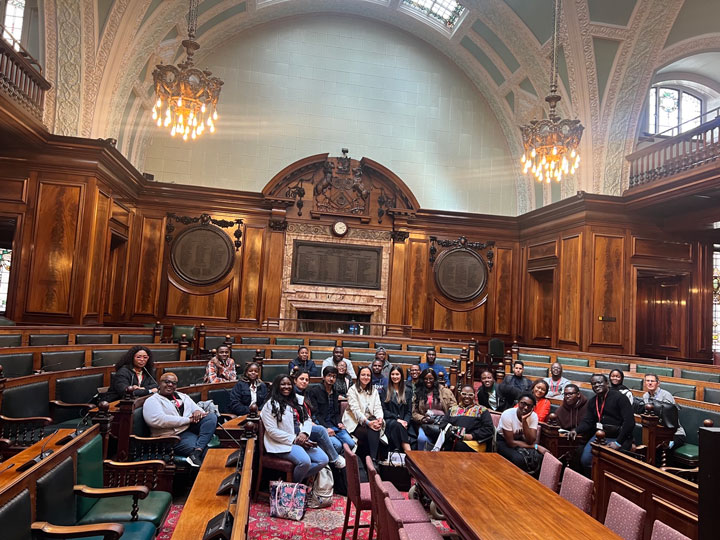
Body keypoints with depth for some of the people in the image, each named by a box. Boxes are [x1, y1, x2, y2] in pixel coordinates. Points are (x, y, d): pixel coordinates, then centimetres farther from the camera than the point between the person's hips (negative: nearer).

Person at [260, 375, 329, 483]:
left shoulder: (295, 402, 19)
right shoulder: (270, 405, -3)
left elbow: (307, 419, 15)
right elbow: (272, 431, -12)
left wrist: (304, 433, -8)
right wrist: (294, 440, -15)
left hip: (301, 440, 7)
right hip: (282, 443, -7)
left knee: (323, 459, -12)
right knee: (305, 461, -31)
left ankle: (299, 479, 0)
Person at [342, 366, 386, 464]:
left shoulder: (374, 391, 16)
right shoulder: (352, 390, 0)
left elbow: (378, 407, 5)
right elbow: (355, 410, -13)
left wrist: (380, 418, -18)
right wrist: (367, 422, -26)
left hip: (370, 420, 4)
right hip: (355, 422, -4)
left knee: (375, 428, -31)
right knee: (367, 434, -33)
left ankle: (372, 459, -33)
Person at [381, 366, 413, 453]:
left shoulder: (408, 391, 18)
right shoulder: (385, 391, 13)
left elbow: (409, 411, 13)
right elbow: (384, 410, 4)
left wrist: (406, 421, -8)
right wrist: (397, 419, -10)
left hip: (404, 422, 2)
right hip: (389, 421, -2)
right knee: (397, 425, -37)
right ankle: (408, 451, -40)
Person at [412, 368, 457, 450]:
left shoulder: (445, 391, 11)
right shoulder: (418, 393, 16)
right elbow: (414, 413, 13)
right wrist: (422, 419, -7)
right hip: (426, 424, 1)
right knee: (422, 439, -31)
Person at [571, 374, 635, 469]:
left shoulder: (619, 398, -10)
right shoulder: (592, 401, 11)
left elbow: (629, 421, -17)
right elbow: (587, 422, 9)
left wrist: (618, 442, -20)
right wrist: (576, 431, -13)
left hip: (619, 438, -5)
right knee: (585, 460, -10)